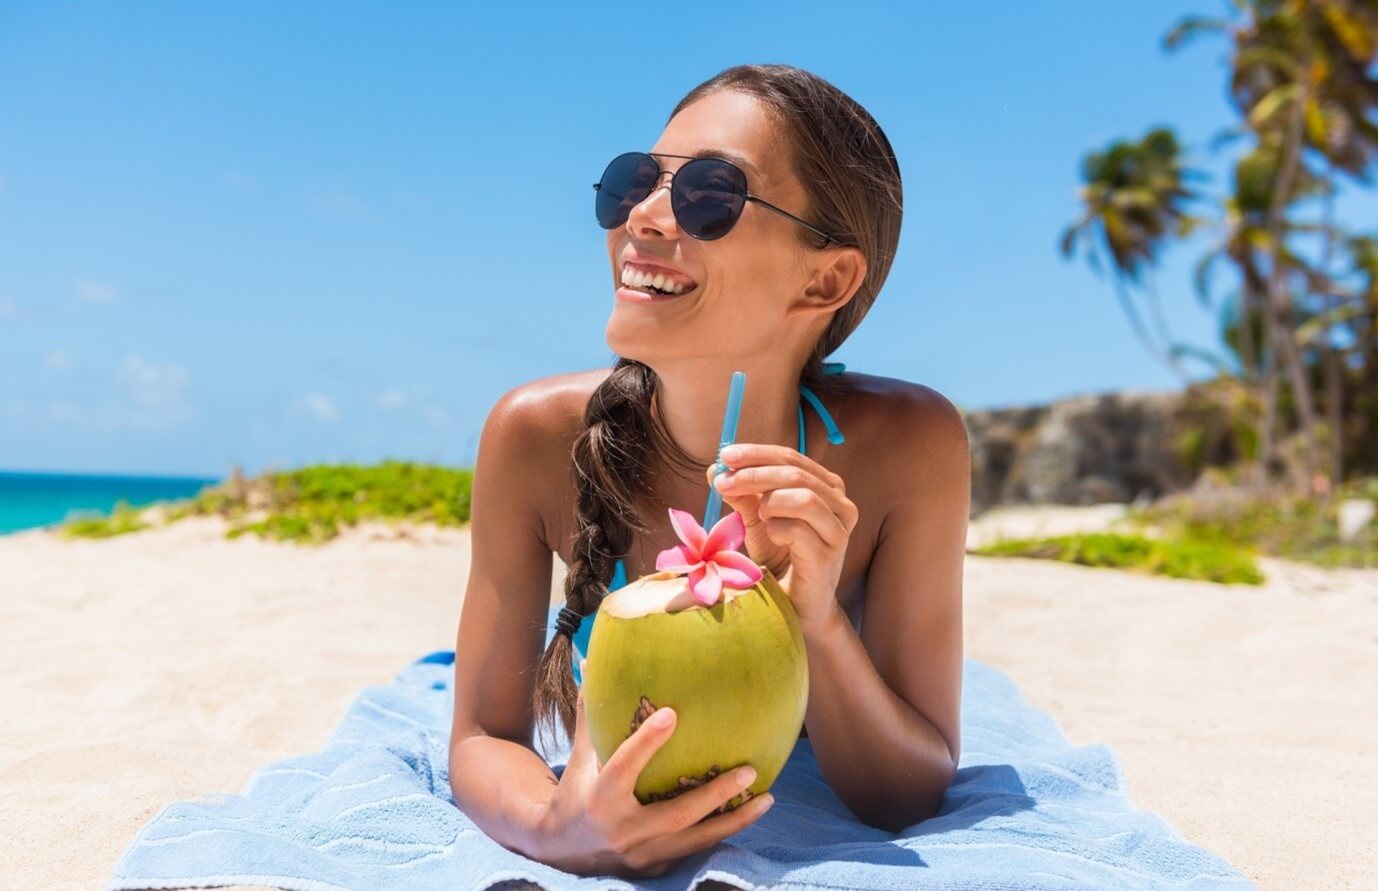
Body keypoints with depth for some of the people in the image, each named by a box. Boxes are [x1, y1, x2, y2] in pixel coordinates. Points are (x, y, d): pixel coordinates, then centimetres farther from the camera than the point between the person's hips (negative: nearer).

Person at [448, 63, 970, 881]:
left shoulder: (909, 444, -29)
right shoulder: (537, 436, -26)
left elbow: (913, 795, -23)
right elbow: (484, 740, -18)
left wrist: (818, 624, -42)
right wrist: (554, 832, -41)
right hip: (618, 833, 2)